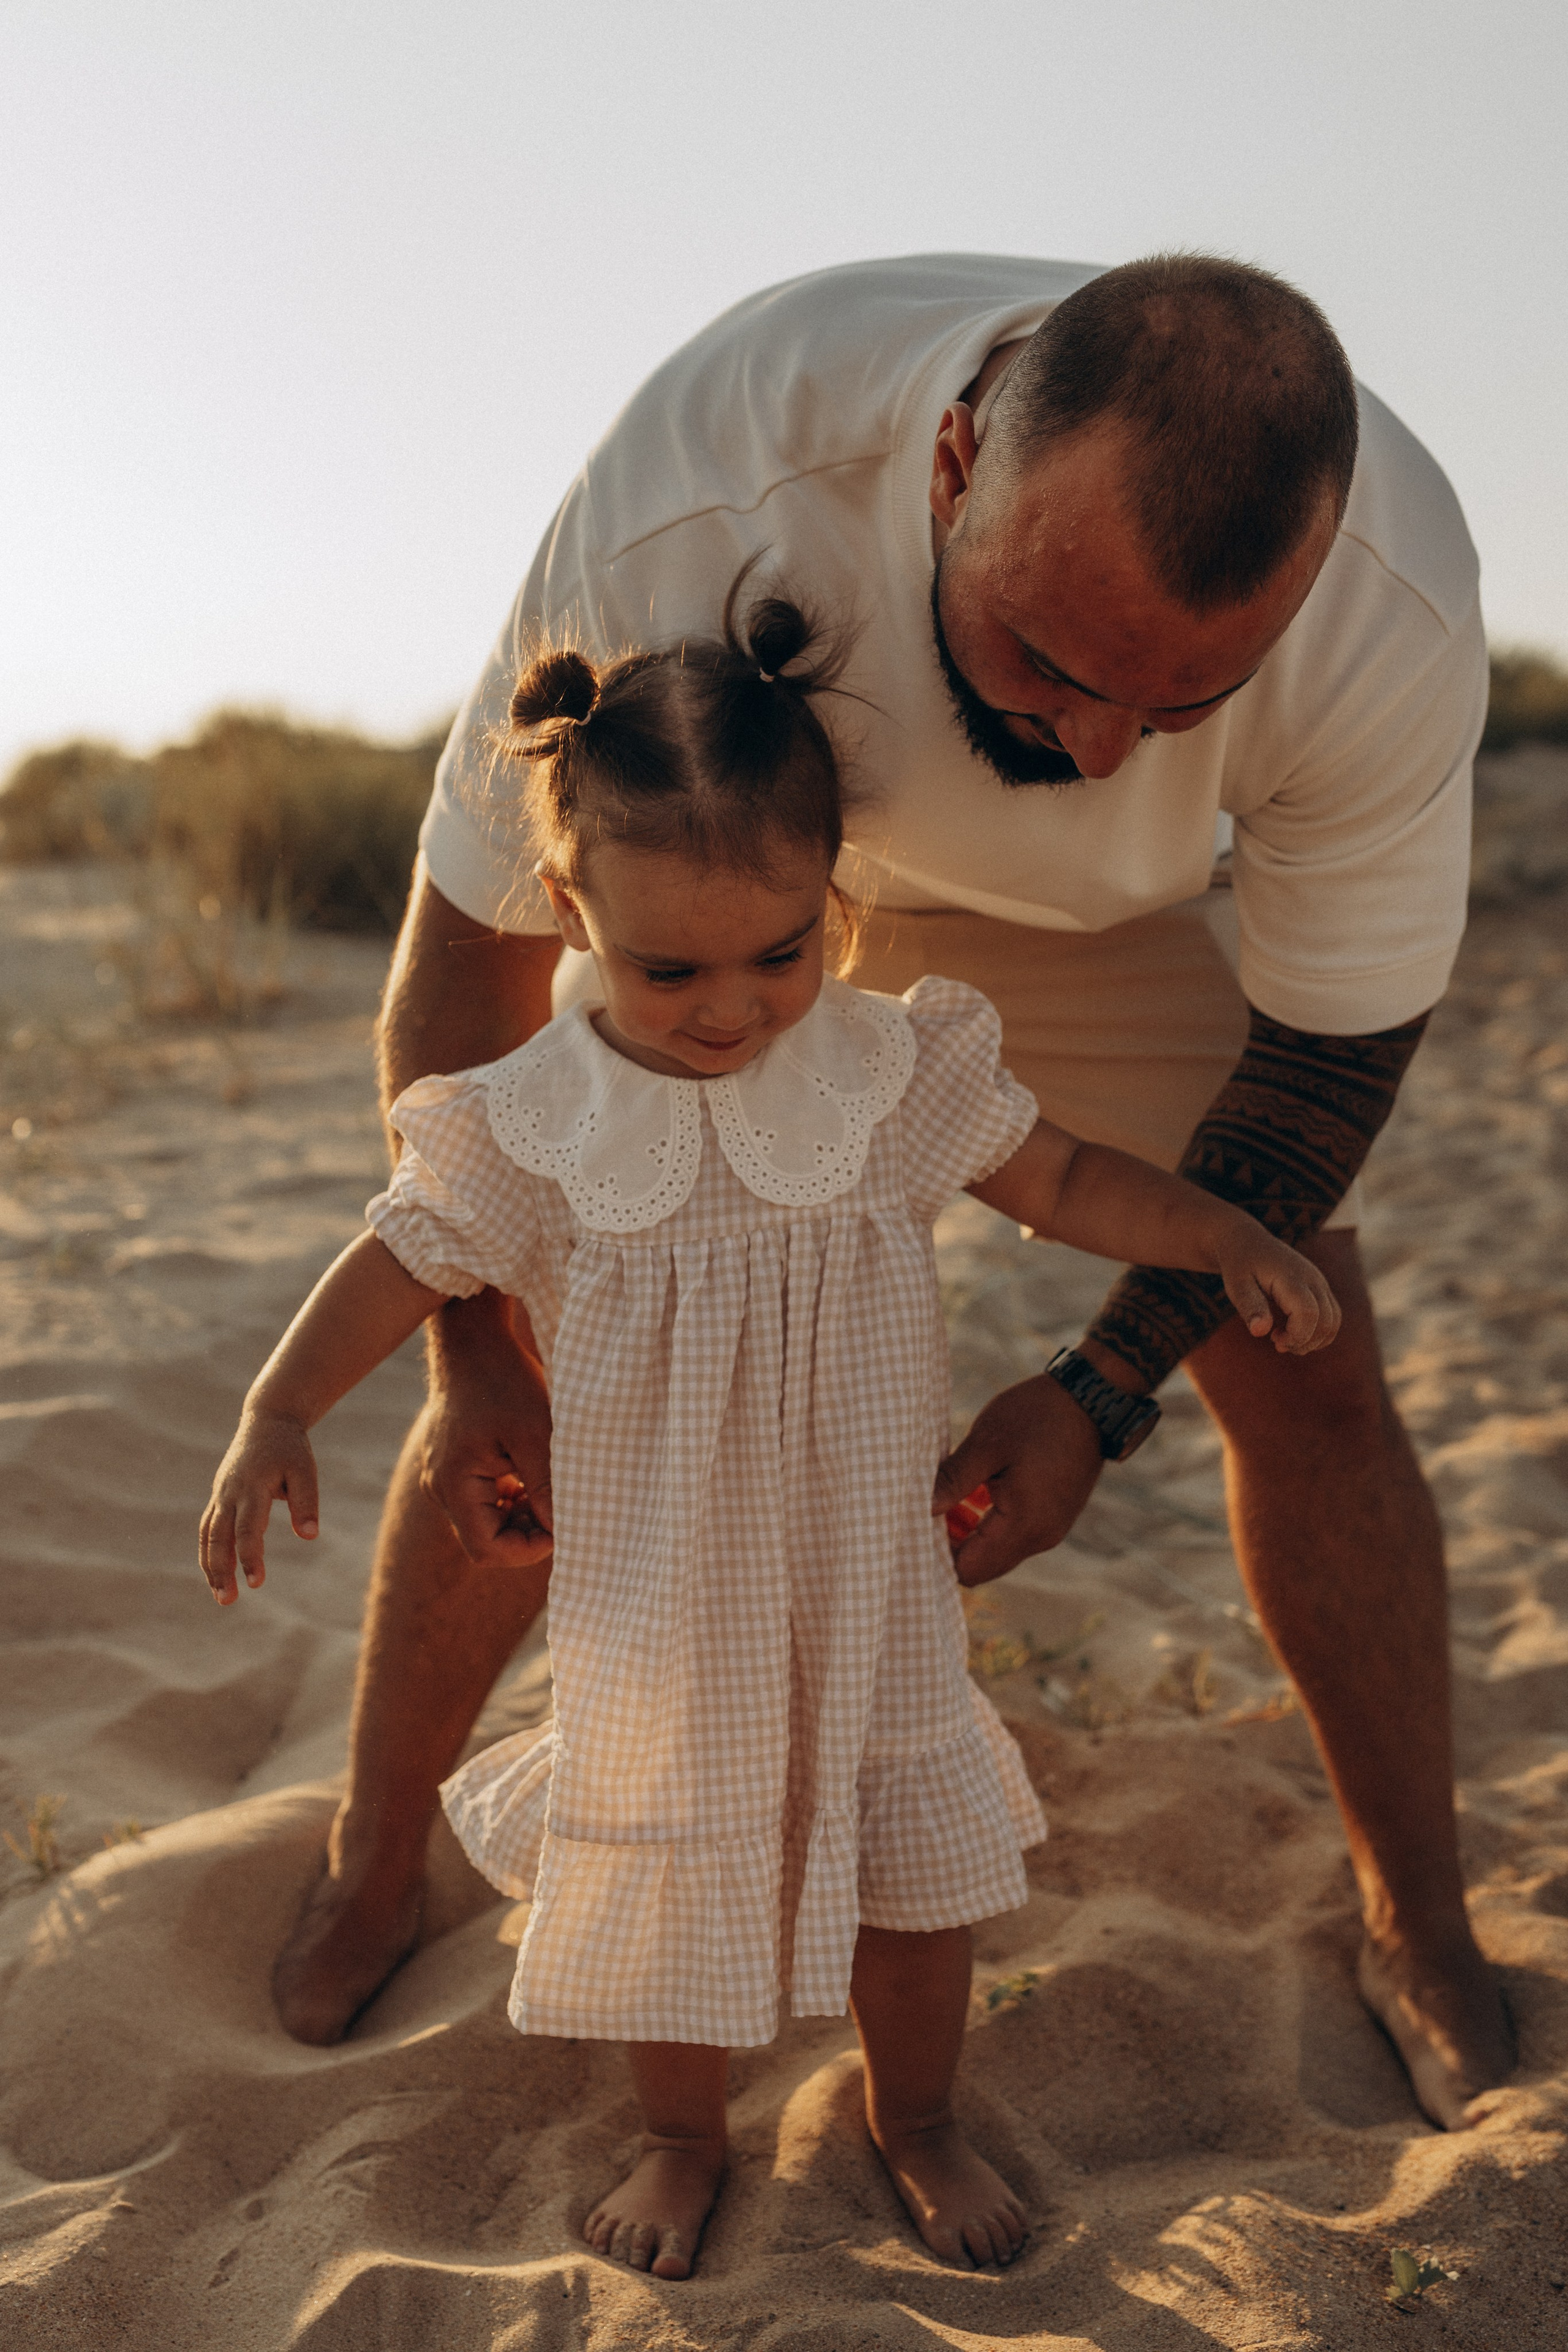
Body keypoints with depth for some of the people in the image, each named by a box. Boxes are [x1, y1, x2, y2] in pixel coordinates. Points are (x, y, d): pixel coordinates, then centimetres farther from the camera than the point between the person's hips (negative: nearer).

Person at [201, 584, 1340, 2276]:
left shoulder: (893, 1076, -11)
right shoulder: (533, 1125, -14)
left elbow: (1063, 1181, -2)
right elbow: (404, 1264, -5)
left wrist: (1232, 1243, -12)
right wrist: (276, 1416, -15)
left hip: (868, 1589, 1)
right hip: (657, 1613, -1)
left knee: (916, 1870, 15)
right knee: (667, 1876, 16)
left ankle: (913, 2118, 44)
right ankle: (681, 2136, 44)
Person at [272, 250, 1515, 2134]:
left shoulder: (1392, 608, -36)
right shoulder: (694, 507, -41)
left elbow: (1338, 1033, -20)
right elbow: (474, 932, -26)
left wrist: (1105, 1387, -24)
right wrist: (466, 1337, -19)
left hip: (1116, 925, 1)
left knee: (1312, 1392, -7)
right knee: (532, 1368, -3)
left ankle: (1419, 1937, 18)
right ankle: (371, 1868, 23)